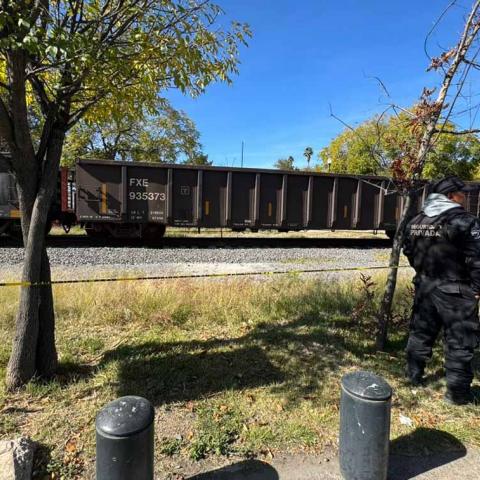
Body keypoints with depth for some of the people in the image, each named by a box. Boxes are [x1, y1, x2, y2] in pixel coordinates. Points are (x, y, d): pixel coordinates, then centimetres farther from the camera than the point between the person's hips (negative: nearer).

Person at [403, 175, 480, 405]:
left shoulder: (416, 221, 6)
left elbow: (408, 251, 14)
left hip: (424, 287, 6)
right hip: (455, 292, -6)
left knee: (420, 333, 18)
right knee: (459, 341, 8)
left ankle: (414, 376, 32)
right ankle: (458, 392, 19)